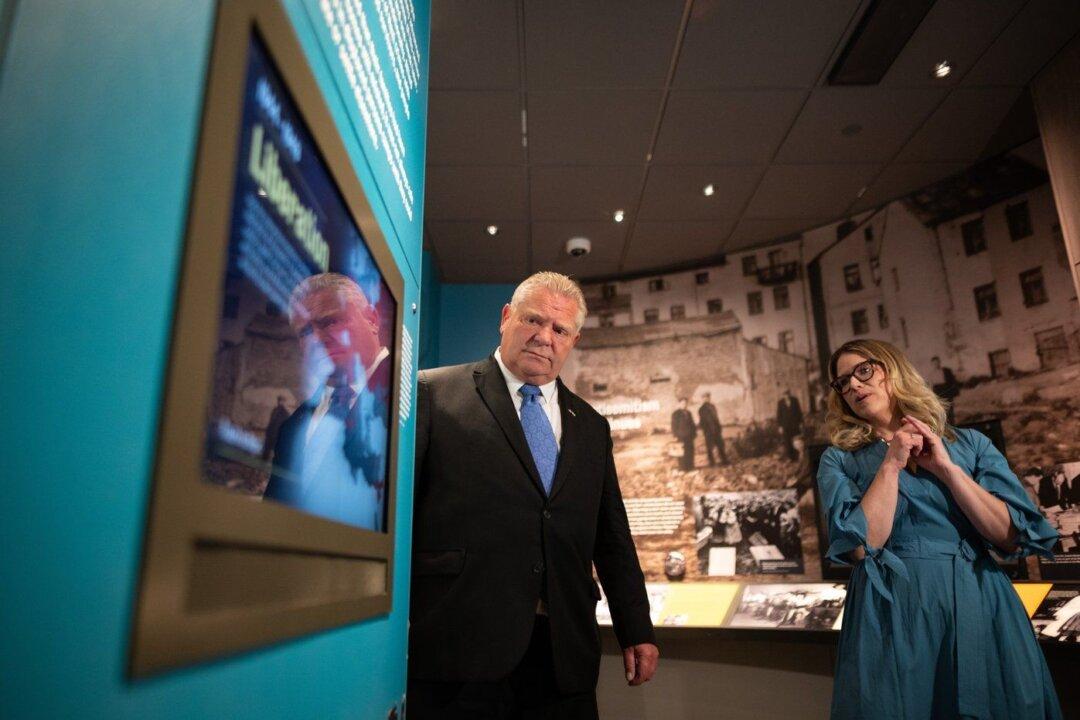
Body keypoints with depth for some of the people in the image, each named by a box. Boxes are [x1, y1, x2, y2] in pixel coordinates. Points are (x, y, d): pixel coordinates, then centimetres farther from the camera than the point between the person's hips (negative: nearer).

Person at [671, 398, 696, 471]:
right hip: (681, 436, -6)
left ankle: (690, 467, 12)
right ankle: (683, 468, -4)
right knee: (682, 452, -7)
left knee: (690, 452, 6)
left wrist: (694, 432, 15)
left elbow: (692, 424, 22)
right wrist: (676, 435, -12)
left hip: (689, 436, 6)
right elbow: (674, 425, -7)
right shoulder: (676, 414, -4)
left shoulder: (688, 413, 16)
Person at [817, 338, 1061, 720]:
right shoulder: (839, 461, 3)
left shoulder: (969, 444, 8)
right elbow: (862, 546, -11)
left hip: (979, 607, 2)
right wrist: (891, 464, -9)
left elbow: (1012, 537, -2)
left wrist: (946, 467, -7)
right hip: (892, 613, -2)